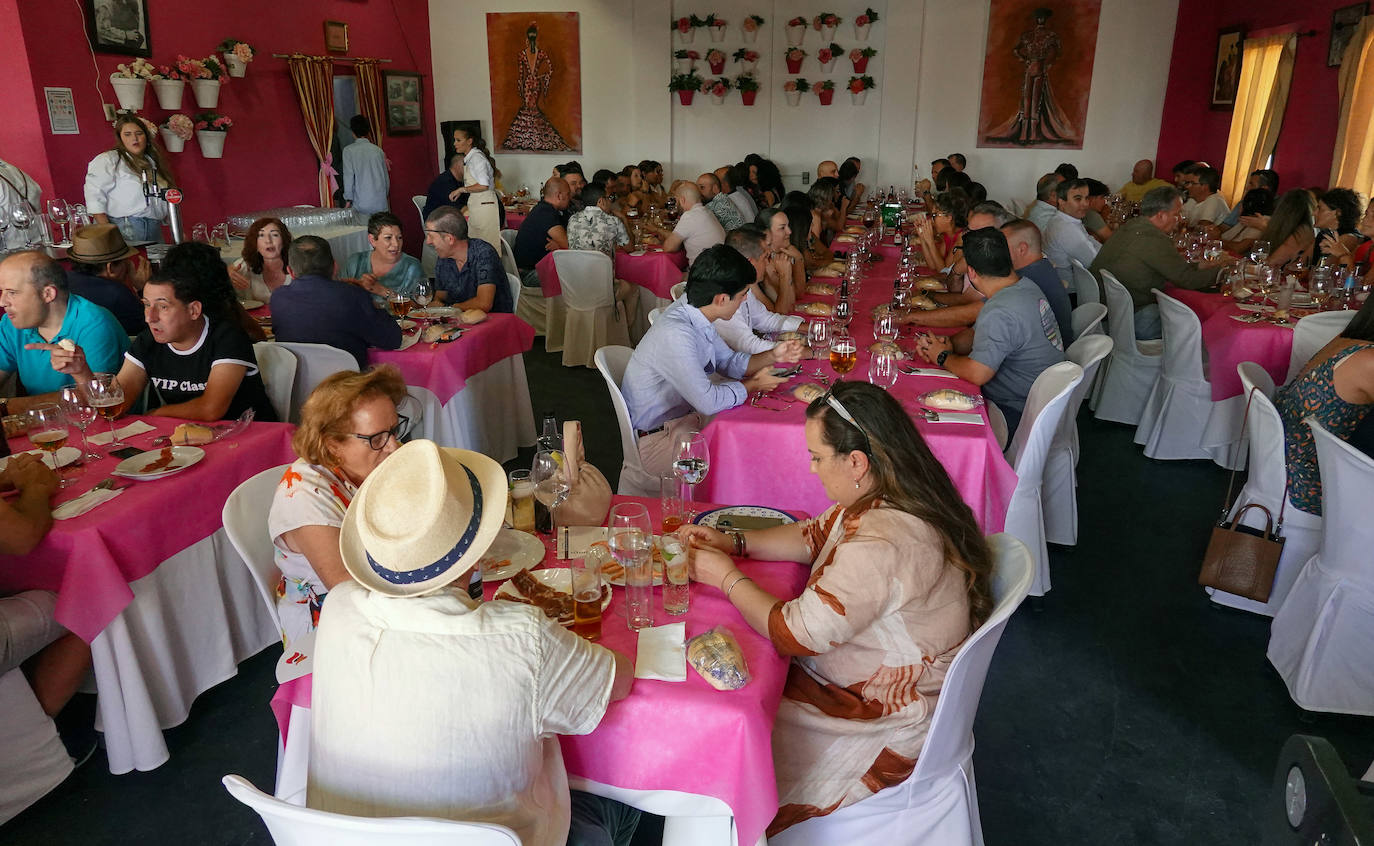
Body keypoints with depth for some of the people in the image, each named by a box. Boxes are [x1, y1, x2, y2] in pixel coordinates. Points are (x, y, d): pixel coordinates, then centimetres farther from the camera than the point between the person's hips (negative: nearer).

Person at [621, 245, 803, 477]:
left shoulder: (694, 314, -1)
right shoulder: (674, 334, -31)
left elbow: (728, 361, 14)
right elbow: (708, 402, -30)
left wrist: (772, 356, -2)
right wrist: (754, 384, -13)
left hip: (682, 414, 9)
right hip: (654, 439, -9)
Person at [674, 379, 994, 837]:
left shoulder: (881, 545, -34)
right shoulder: (882, 500, -5)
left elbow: (794, 632, -29)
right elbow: (815, 535, 11)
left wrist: (727, 577, -15)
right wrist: (735, 542, -2)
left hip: (885, 725, -9)